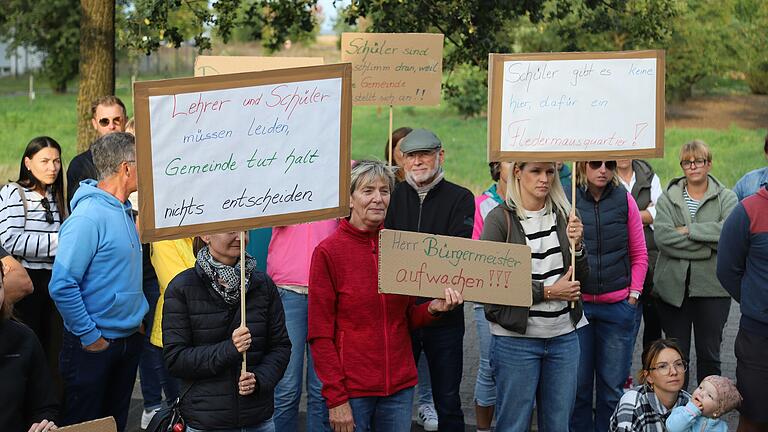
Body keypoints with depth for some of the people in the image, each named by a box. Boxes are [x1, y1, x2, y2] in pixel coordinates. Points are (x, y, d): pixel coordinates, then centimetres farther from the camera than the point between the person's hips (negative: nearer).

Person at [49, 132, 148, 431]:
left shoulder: (124, 210, 7)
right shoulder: (88, 217, -22)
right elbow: (62, 286, -26)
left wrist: (138, 315, 13)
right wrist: (89, 337, -20)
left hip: (130, 338, 8)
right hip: (94, 347, -8)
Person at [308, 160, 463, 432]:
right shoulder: (328, 252, -8)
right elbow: (320, 335, -8)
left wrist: (432, 309, -8)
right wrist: (336, 399, -12)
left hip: (400, 386, 4)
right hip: (351, 388, -4)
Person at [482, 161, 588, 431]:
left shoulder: (564, 215, 6)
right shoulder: (500, 219, -7)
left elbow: (582, 278, 9)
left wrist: (576, 244, -9)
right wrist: (548, 291, -13)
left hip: (564, 336, 4)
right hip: (516, 337, -4)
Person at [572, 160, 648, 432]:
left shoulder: (624, 200, 3)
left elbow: (639, 254, 10)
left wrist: (633, 294, 4)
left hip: (617, 306, 2)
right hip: (576, 304, -2)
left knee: (612, 386, 8)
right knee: (578, 385, 4)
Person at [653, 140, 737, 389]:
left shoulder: (726, 198, 5)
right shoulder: (667, 198, 7)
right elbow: (662, 236, -11)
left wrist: (689, 230, -15)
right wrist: (708, 248, -15)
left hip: (712, 287, -1)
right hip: (673, 286, 1)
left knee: (709, 354, 7)